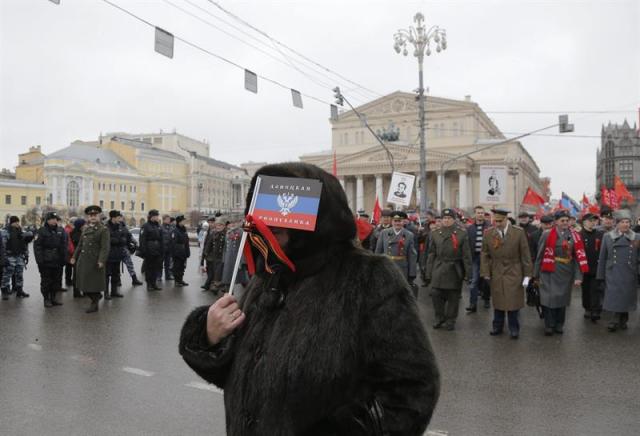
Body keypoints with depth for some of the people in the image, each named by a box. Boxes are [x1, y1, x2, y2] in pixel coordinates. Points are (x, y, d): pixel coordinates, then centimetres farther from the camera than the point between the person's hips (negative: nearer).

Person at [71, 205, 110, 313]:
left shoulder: (103, 229, -9)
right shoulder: (86, 228, 13)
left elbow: (105, 247, -16)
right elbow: (80, 244, 20)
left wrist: (101, 261, -25)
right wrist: (74, 257, 16)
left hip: (94, 261, -7)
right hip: (83, 260, 7)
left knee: (94, 283, 1)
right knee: (85, 283, 12)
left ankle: (94, 304, 16)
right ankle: (97, 296, 34)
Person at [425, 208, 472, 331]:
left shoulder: (462, 234, 0)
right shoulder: (435, 234, 6)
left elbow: (466, 255, 0)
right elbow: (431, 255, 7)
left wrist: (467, 273, -3)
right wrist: (429, 273, 4)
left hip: (454, 271, -1)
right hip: (438, 270, 1)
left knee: (453, 297, 6)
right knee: (436, 294, -2)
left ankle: (450, 321, 21)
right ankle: (439, 318, 19)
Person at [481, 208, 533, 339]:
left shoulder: (519, 232, -7)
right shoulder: (488, 234, -2)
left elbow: (525, 255, -4)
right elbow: (485, 255, 3)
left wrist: (527, 275, -4)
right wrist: (485, 273, -3)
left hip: (514, 274, -2)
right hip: (496, 274, 2)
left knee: (513, 303, 3)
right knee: (498, 302, 11)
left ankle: (514, 328, 18)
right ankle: (497, 327, 25)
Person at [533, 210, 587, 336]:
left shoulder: (574, 236, 1)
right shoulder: (547, 235, -4)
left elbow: (578, 257, -1)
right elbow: (540, 255, 0)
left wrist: (578, 276, -8)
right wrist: (536, 274, 2)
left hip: (566, 273, 2)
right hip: (550, 272, -2)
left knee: (562, 298, 12)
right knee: (549, 298, -3)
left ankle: (559, 325, 26)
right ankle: (549, 325, 11)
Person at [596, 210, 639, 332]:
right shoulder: (608, 237, 2)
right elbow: (602, 258, 4)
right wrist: (601, 275, 3)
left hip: (629, 275, 1)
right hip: (613, 274, -1)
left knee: (627, 298, 10)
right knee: (614, 298, -5)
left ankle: (623, 321, 25)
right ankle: (615, 321, 2)